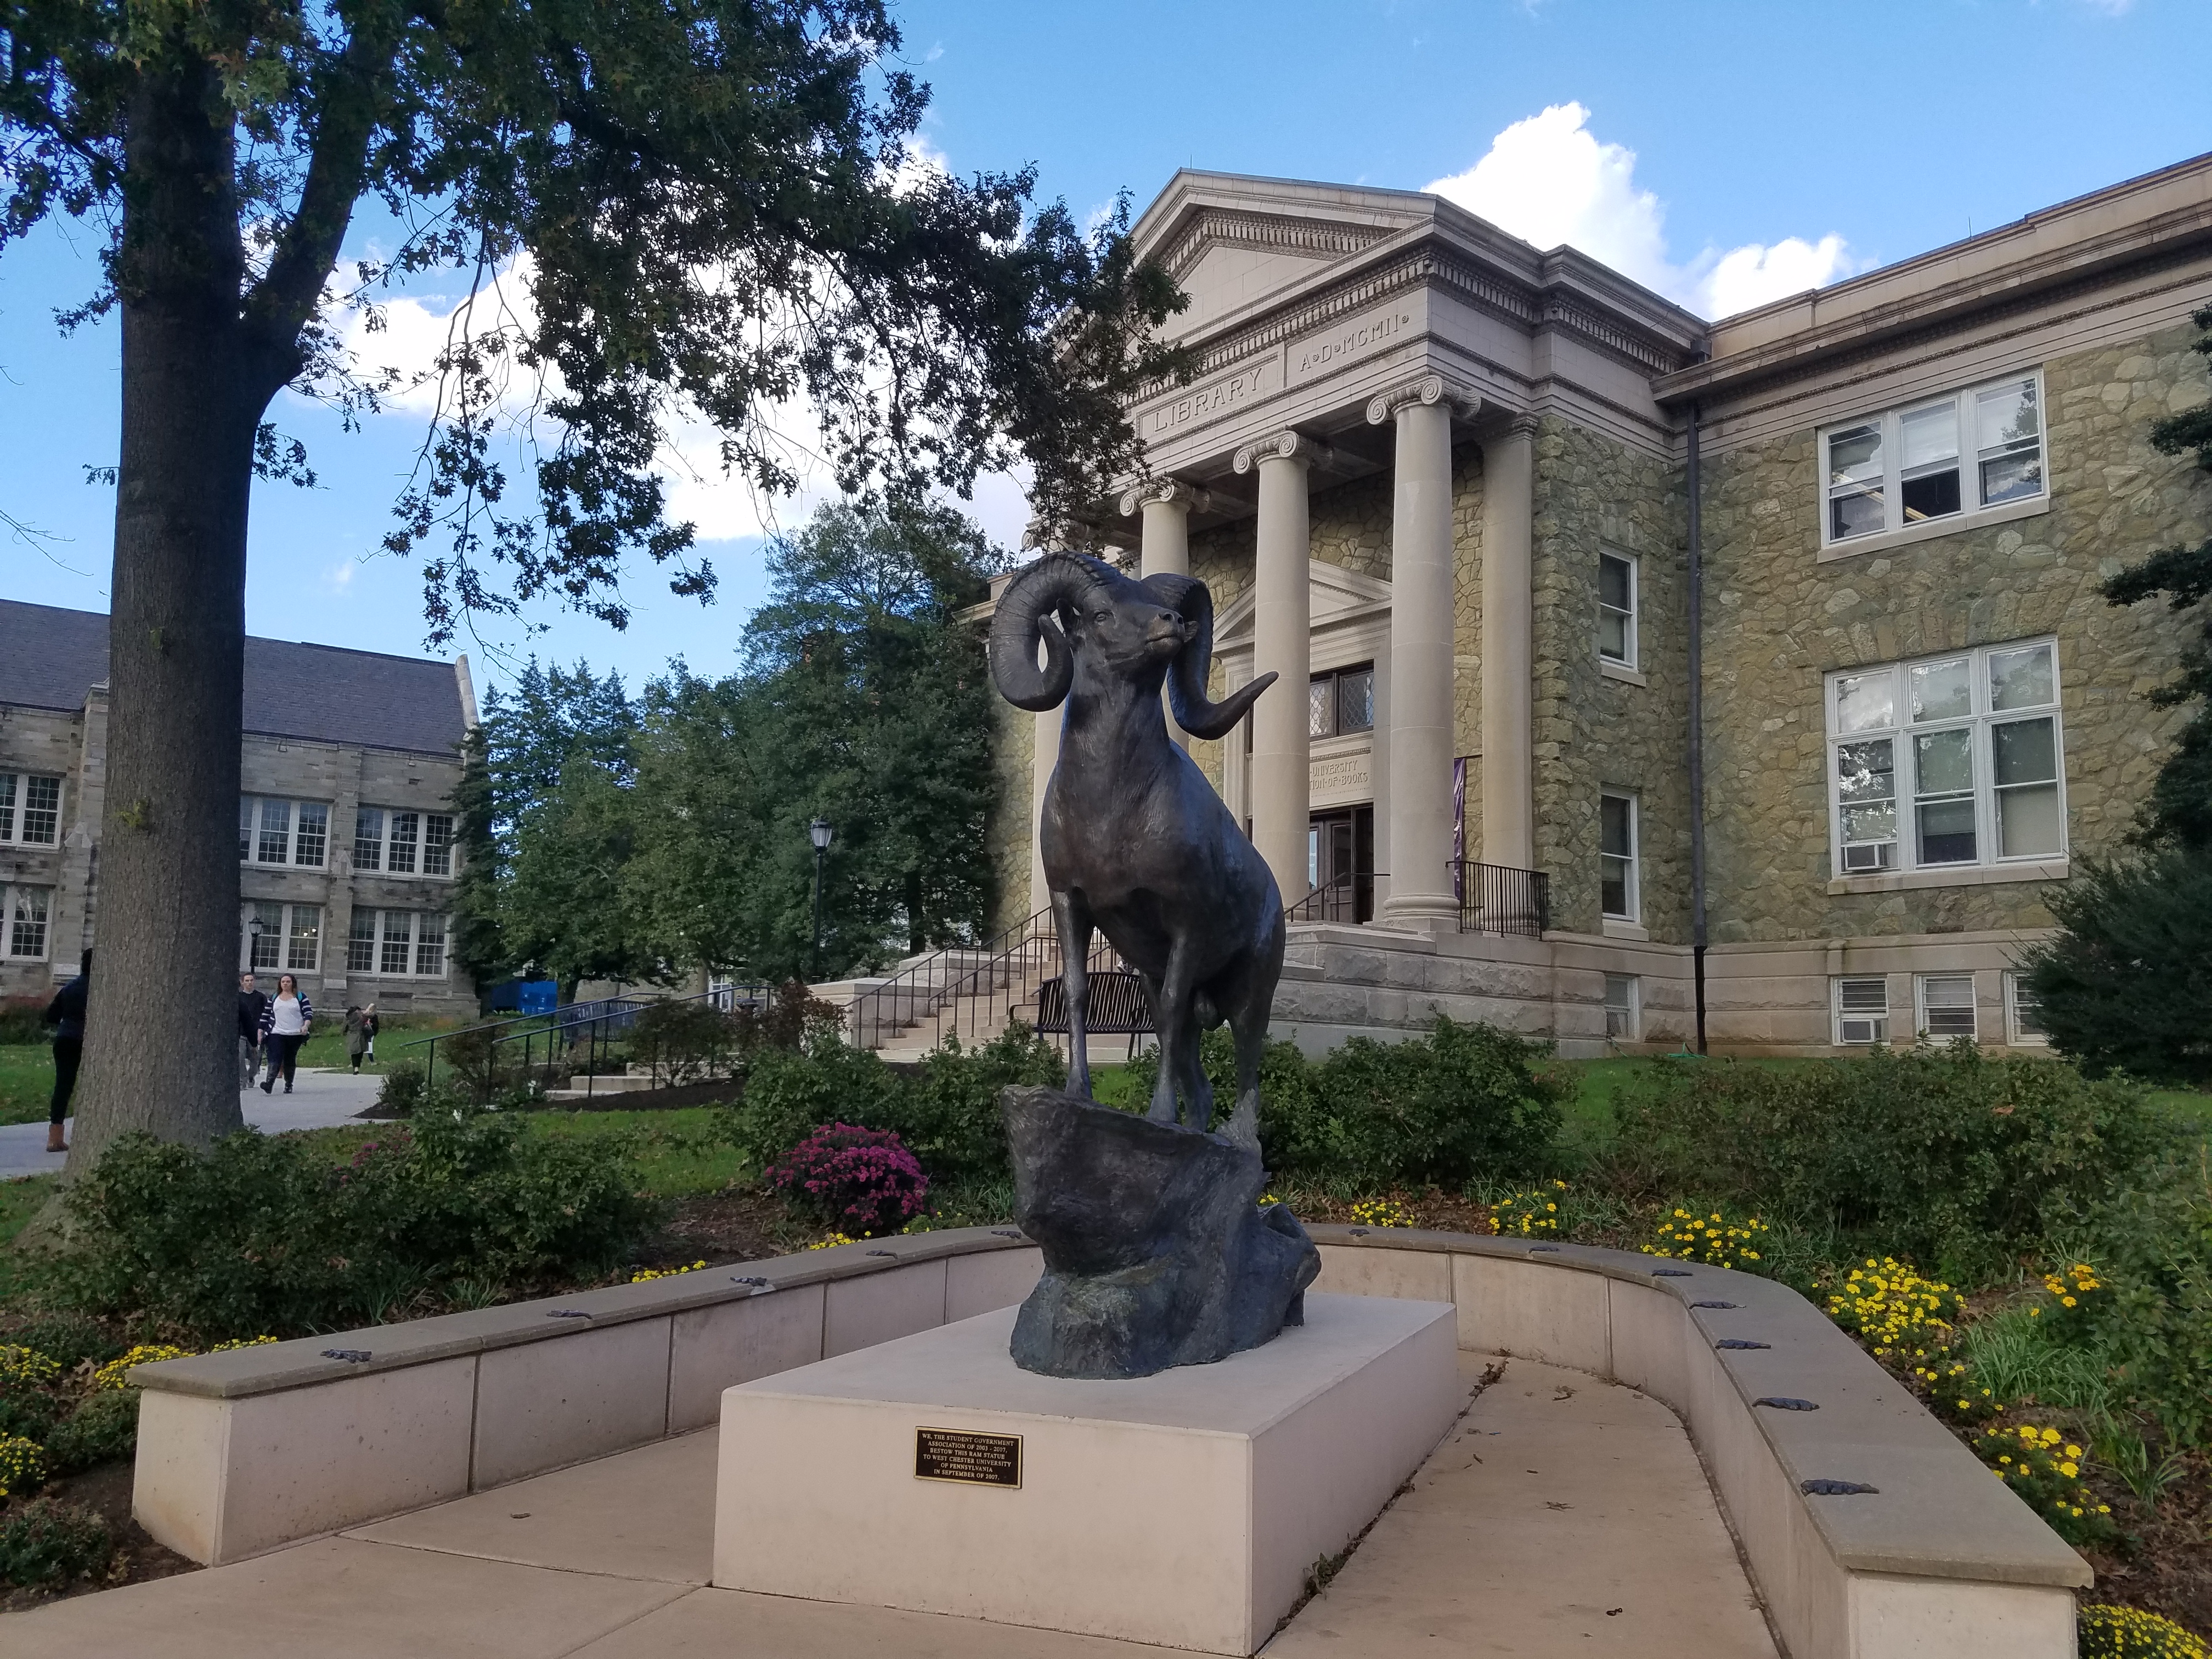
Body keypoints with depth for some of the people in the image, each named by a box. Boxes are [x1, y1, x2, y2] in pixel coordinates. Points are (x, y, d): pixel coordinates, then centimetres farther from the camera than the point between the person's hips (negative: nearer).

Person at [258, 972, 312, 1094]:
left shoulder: (301, 997, 6)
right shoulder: (273, 998, 13)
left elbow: (309, 1012, -1)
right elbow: (265, 1016, 16)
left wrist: (306, 1026, -18)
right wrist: (260, 1032, 10)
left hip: (295, 1035, -1)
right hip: (276, 1034, 1)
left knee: (290, 1061, 8)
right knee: (275, 1060, -15)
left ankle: (289, 1084, 18)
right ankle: (269, 1084, -30)